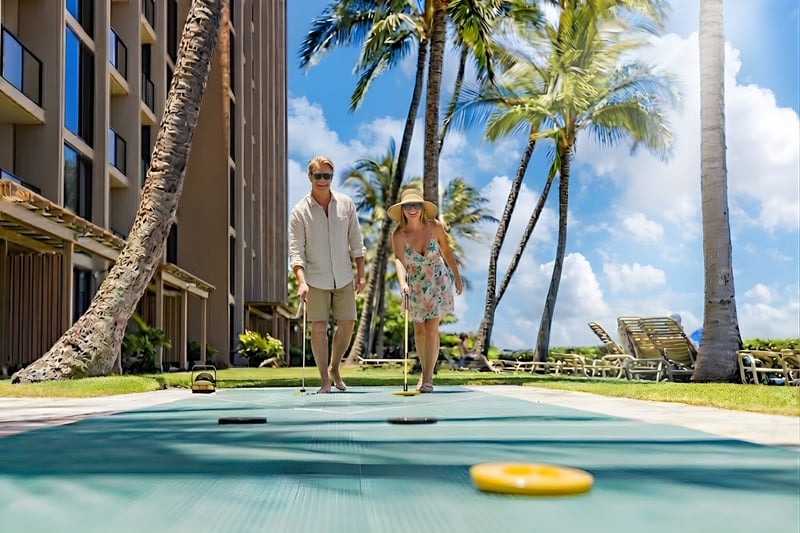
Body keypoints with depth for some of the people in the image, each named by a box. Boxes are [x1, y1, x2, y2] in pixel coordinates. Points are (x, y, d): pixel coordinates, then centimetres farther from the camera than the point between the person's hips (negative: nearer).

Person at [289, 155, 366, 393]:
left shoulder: (346, 204, 1)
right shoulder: (300, 211, -7)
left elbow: (355, 241, 8)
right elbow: (296, 250, -10)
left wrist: (360, 273, 5)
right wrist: (301, 281, -22)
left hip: (343, 278, 3)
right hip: (315, 279, -3)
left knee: (347, 324, 5)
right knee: (318, 327, -4)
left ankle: (334, 369, 28)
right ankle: (324, 380, 10)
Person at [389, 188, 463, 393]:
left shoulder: (435, 227, -16)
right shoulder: (398, 235, -19)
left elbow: (446, 251, -1)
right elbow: (399, 260, -32)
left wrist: (457, 277, 6)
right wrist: (402, 283, -51)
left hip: (438, 282, -1)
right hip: (415, 286, 1)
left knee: (431, 329, -10)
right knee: (419, 332, 10)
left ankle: (427, 378, -4)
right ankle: (425, 372, 31)